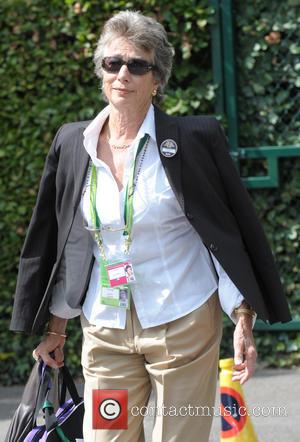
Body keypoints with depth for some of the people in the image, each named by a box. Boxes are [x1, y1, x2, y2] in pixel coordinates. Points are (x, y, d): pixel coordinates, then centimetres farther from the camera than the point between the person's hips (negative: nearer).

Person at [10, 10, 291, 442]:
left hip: (184, 323, -3)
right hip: (104, 331, 3)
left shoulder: (194, 138, -6)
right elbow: (57, 240, 13)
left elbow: (231, 230, -4)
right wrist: (54, 326, 14)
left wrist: (244, 324, -7)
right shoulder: (72, 144, 4)